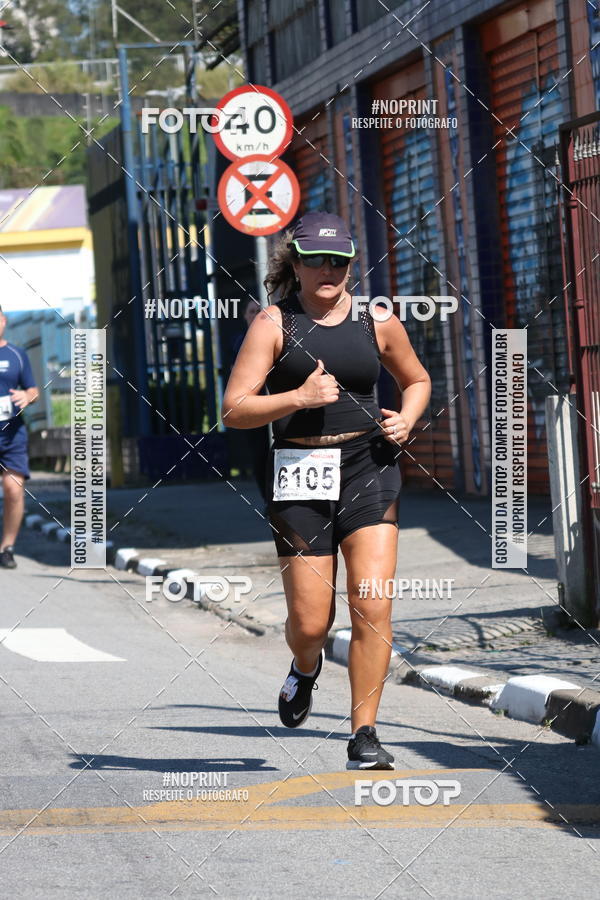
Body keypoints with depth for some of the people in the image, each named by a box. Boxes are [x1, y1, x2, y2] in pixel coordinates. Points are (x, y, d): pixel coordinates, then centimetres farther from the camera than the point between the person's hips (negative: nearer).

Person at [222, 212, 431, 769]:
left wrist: (406, 419, 5)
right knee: (310, 623, 1)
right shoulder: (275, 323, -1)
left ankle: (364, 736, -4)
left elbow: (417, 380, 25)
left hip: (369, 465, 1)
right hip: (300, 473, -1)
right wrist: (298, 397, -19)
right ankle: (305, 670, 39)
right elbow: (235, 410, -6)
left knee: (372, 606, -12)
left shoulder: (377, 322, 7)